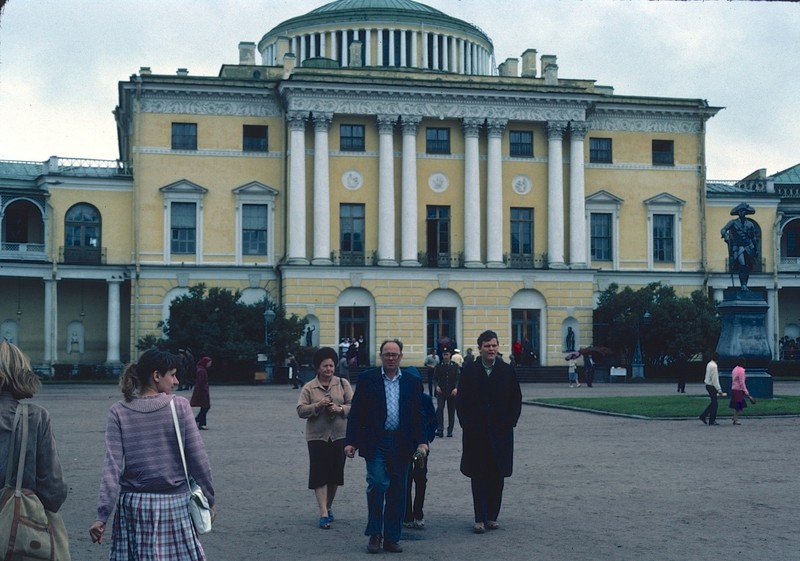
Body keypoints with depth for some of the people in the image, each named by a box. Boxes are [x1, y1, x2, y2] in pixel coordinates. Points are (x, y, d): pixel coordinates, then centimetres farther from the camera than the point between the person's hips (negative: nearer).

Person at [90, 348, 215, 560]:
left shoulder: (119, 412, -2)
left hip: (134, 506, 2)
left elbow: (112, 467, -7)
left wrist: (102, 515, -6)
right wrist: (209, 498, 7)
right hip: (174, 504, -1)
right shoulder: (179, 406, -6)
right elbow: (198, 459, -5)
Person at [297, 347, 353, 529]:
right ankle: (323, 513, -6)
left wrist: (340, 409, -15)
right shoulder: (309, 388, 2)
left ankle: (329, 506, 29)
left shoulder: (343, 384, 5)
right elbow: (301, 410, -2)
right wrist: (317, 406, -17)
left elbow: (353, 406, 3)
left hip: (339, 436, 2)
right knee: (320, 475, -6)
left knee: (335, 473, 8)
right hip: (317, 437, -2)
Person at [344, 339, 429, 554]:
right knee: (377, 485, -10)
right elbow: (356, 412, 0)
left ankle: (392, 538, 14)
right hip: (375, 443, -2)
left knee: (397, 492, 5)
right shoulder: (367, 379, 2)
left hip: (401, 445, 2)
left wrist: (422, 441, -3)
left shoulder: (412, 382, 8)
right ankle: (375, 534, 5)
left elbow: (418, 415, 8)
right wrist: (351, 441, -5)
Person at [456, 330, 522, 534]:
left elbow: (516, 400, 7)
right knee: (478, 475, 0)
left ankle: (492, 516, 15)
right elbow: (461, 402, 4)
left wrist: (509, 423, -2)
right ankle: (480, 519, 2)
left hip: (501, 432, 1)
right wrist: (467, 425, -5)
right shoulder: (469, 372, 2)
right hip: (476, 433, -1)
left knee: (498, 476, 5)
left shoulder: (508, 372, 4)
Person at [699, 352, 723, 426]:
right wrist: (719, 390, -18)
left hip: (708, 385, 9)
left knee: (713, 403, 18)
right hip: (712, 386, -9)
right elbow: (715, 379, -21)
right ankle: (712, 421, 7)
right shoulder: (714, 366, -20)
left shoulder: (709, 364, 9)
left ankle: (703, 416, 17)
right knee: (714, 404, 1)